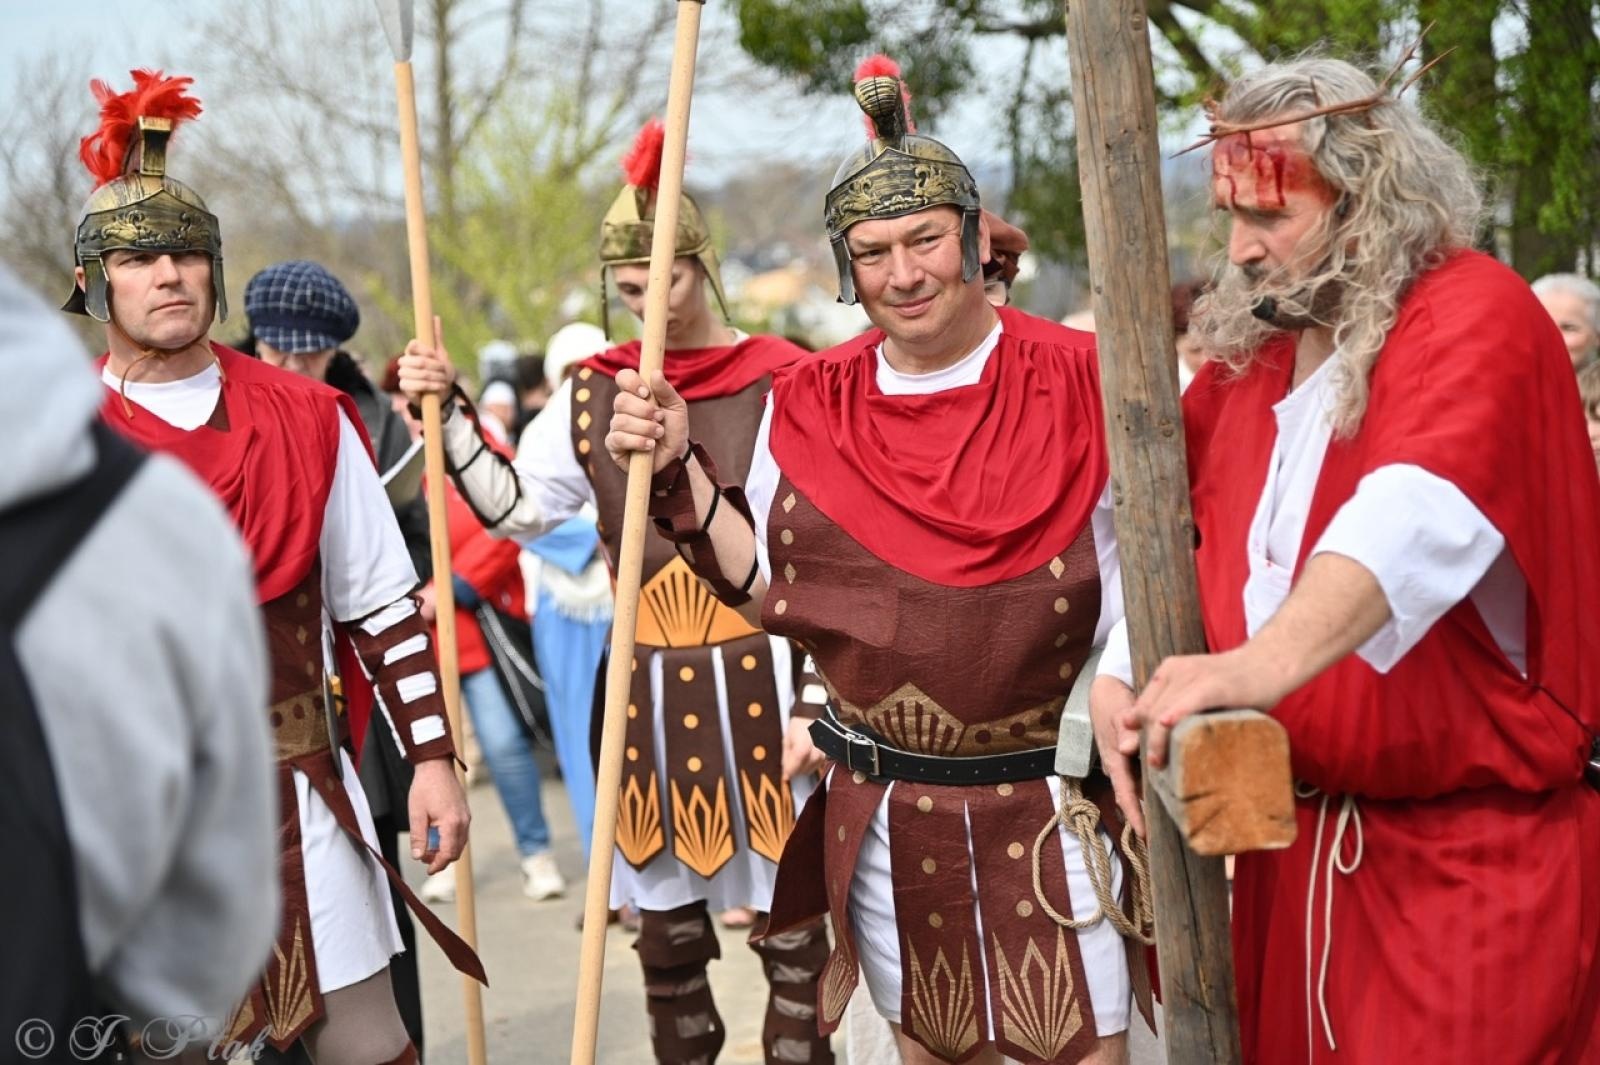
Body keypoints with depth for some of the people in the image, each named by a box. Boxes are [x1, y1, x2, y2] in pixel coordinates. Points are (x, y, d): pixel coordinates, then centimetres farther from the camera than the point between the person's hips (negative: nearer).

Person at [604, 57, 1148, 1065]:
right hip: (884, 816, 3)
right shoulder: (809, 408, 0)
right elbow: (769, 589, 1)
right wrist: (680, 472, -9)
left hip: (1052, 810, -3)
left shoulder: (1080, 384, -10)